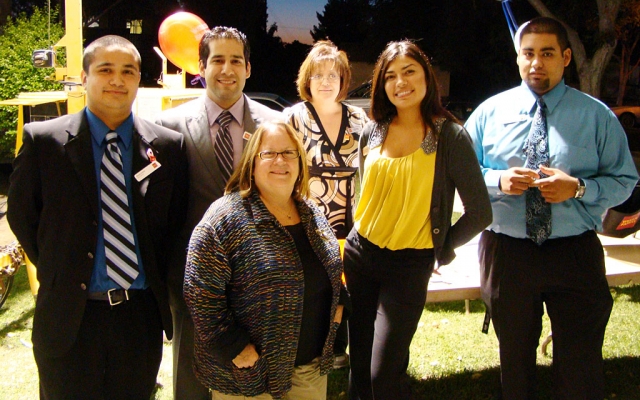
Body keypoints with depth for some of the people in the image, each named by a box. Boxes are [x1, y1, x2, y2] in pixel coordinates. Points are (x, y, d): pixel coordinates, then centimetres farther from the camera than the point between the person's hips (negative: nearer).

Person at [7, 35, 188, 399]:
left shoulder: (168, 145, 0)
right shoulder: (42, 140, -5)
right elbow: (22, 215, 3)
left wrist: (157, 277, 3)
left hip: (141, 314, 2)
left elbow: (177, 219, 7)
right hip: (69, 314, -1)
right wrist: (58, 273, 3)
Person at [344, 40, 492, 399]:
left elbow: (479, 213, -9)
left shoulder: (450, 136, -10)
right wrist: (355, 238, 12)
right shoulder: (373, 132, 3)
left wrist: (440, 250, 0)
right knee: (359, 366, 13)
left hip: (409, 265, -4)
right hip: (359, 254, 5)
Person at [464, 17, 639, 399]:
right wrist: (498, 180, -14)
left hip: (576, 255, -1)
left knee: (581, 365, 7)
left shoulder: (597, 116, 1)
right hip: (506, 252, 1)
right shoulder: (490, 112, 3)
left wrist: (578, 188, -18)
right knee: (515, 356, 19)